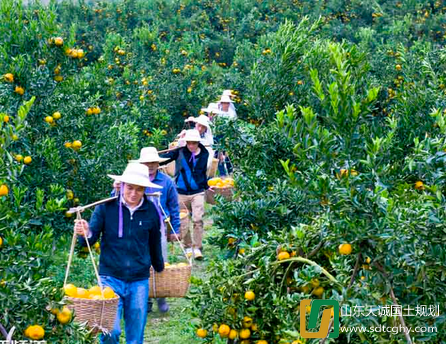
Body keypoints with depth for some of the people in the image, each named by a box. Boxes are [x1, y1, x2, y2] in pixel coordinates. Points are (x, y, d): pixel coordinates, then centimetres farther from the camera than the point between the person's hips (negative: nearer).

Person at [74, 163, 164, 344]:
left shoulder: (151, 211, 1)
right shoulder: (106, 207, -6)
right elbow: (92, 237, -6)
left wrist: (159, 268, 28)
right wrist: (85, 234, -29)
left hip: (139, 281, 2)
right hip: (111, 277, -2)